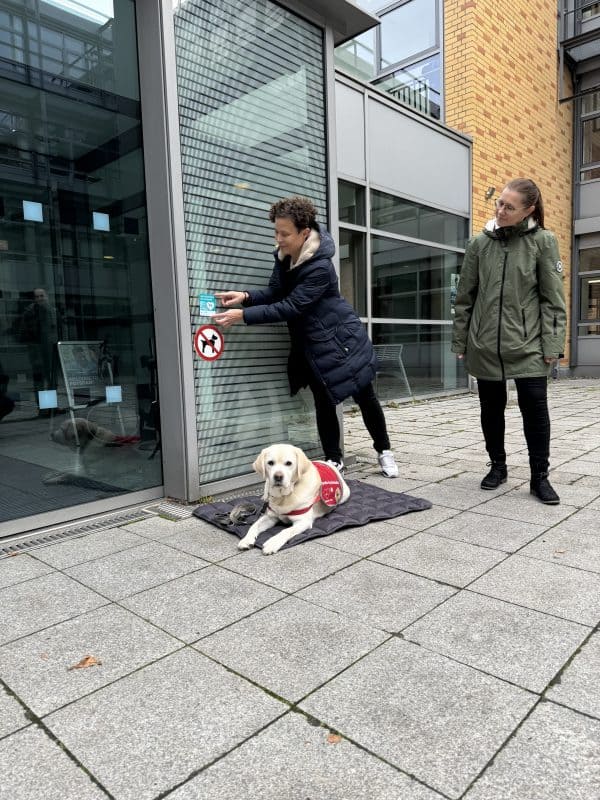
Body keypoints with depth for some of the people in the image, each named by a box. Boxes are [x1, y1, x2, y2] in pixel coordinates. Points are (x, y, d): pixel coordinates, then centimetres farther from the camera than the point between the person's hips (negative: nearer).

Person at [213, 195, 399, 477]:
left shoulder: (320, 266, -27)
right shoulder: (283, 255, -3)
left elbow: (290, 307, -29)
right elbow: (276, 292, 2)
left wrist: (243, 315, -30)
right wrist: (246, 296, -17)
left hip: (339, 338, -6)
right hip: (310, 343, 6)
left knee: (365, 397, 7)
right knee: (323, 401, 7)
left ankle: (384, 451, 26)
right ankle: (334, 459, 20)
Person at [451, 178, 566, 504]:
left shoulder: (543, 242, 0)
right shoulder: (479, 243, 5)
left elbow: (552, 298, -1)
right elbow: (465, 297, 7)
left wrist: (552, 344, -8)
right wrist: (460, 341, 6)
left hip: (527, 344, -2)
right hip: (485, 344, 2)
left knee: (535, 407, -2)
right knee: (491, 408, 10)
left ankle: (539, 477, 12)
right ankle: (497, 466, 28)